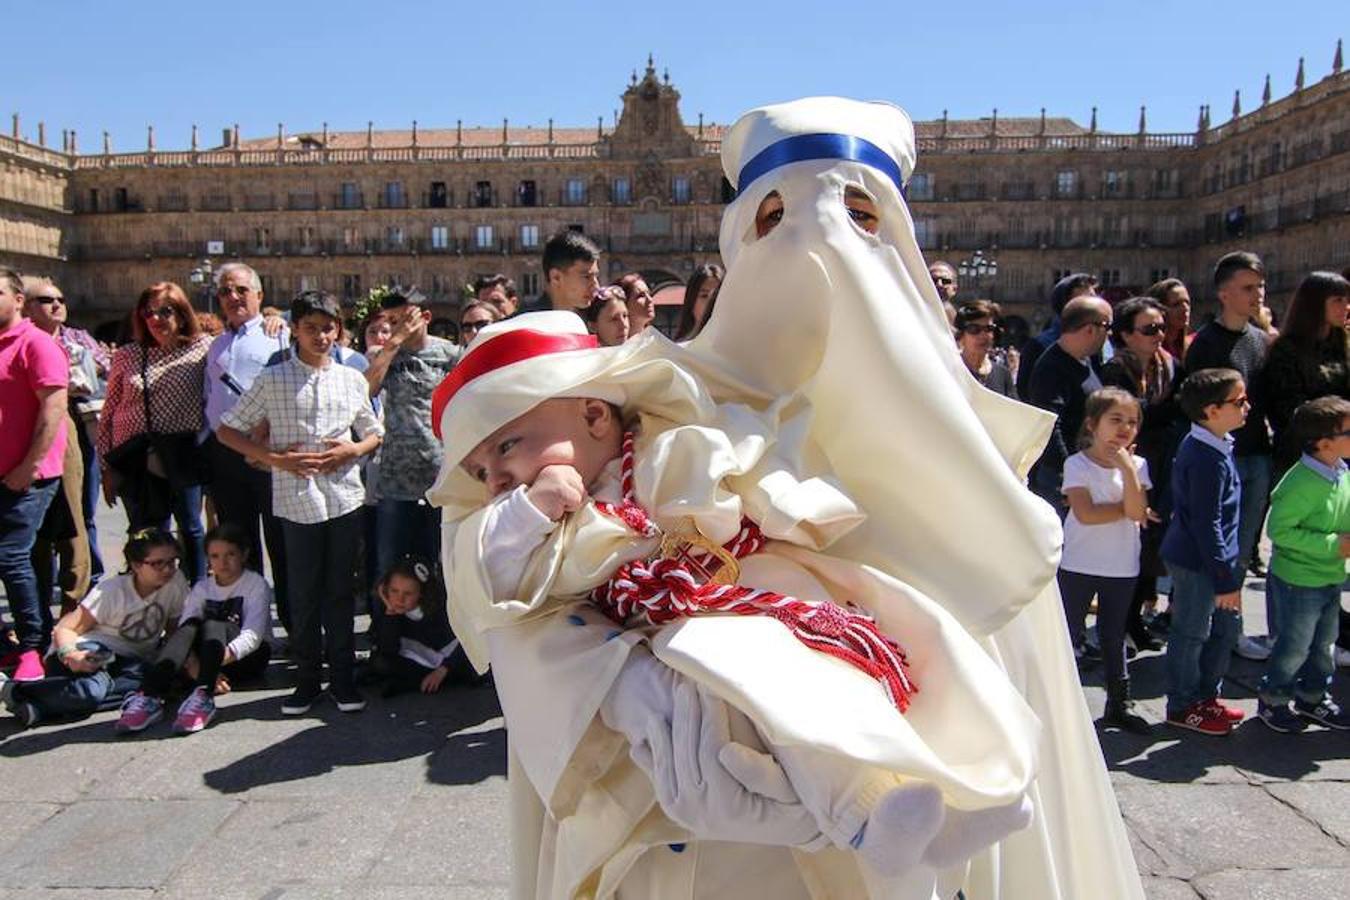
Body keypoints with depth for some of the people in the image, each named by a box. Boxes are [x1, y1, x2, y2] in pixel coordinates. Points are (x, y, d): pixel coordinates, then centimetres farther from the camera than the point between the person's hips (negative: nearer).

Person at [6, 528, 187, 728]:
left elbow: (176, 629, 5)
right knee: (92, 689, -39)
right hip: (92, 651, -3)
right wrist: (69, 655, -31)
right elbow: (64, 628, -9)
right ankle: (13, 691, -18)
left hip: (130, 660, 4)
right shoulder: (112, 590, -9)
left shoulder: (176, 582, -3)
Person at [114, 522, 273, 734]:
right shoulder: (201, 588, 9)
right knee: (189, 627, -27)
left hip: (250, 656, -3)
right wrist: (195, 667, -27)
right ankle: (149, 697, -44)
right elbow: (185, 627, -7)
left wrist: (223, 656, -35)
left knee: (212, 626, -31)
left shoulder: (256, 584, -3)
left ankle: (203, 697, -51)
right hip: (206, 656, 3)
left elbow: (253, 634, -17)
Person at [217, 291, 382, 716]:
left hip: (344, 496, 2)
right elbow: (227, 430, 4)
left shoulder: (352, 379, 8)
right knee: (304, 593, 5)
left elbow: (374, 432, 18)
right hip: (297, 500, -1)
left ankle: (342, 674, 18)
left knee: (340, 589, 8)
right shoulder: (272, 379, 1)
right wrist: (273, 457, -8)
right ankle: (307, 677, 19)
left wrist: (354, 449, -4)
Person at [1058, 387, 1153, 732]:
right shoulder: (1077, 464, -11)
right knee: (1067, 635, 6)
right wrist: (1127, 509, -14)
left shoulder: (1137, 465, -1)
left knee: (1114, 637, 17)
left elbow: (1137, 512, -16)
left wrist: (1127, 467, -21)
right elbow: (1085, 514, -22)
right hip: (1078, 565, -3)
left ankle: (1119, 703, 29)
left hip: (1122, 567, 3)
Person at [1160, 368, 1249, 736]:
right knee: (1192, 635, 5)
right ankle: (1182, 706, 22)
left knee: (1227, 627, 20)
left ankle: (1206, 695, 36)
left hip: (1208, 557, 10)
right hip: (1196, 563, -10)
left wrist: (1228, 570, 21)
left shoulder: (1212, 446, 7)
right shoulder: (1208, 460, -25)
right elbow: (1206, 525, -24)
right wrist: (1225, 579, -19)